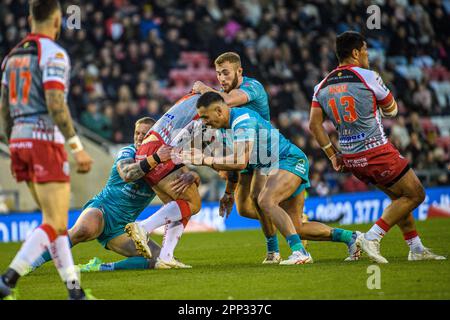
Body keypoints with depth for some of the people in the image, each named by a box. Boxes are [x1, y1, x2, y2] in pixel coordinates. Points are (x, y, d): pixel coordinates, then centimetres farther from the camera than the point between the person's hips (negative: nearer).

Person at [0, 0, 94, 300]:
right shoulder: (54, 54, -10)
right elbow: (55, 105, -20)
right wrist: (78, 148, -18)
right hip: (46, 140, -8)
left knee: (56, 221, 13)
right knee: (56, 224, -6)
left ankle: (74, 289, 12)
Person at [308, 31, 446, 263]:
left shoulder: (322, 86, 7)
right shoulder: (368, 77, -10)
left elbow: (314, 124, 4)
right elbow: (392, 110, 4)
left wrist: (333, 155, 11)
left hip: (349, 156, 8)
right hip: (376, 151, -8)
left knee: (399, 196, 21)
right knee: (415, 194, 3)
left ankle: (416, 249, 22)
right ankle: (372, 237, -7)